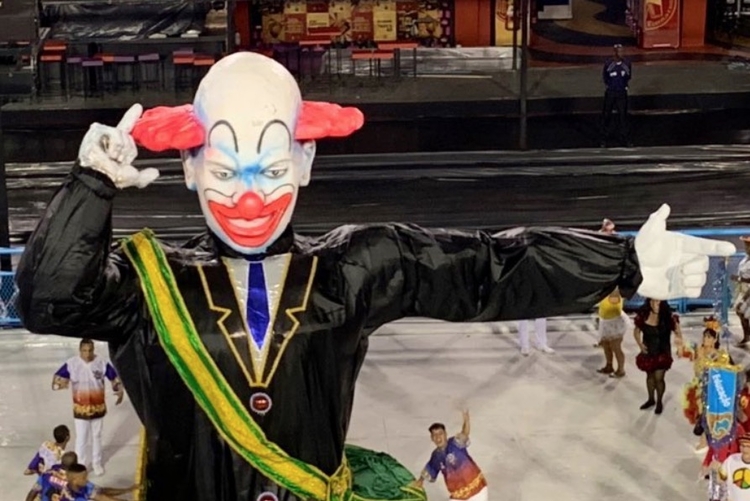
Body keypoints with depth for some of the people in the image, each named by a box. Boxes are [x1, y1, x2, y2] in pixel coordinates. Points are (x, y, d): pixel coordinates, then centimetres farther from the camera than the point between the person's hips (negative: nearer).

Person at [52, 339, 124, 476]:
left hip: (98, 408, 2)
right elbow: (57, 378, -8)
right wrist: (60, 383, -32)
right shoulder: (71, 364, -15)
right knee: (81, 439, 5)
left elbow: (115, 378, -4)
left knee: (97, 436, 19)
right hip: (80, 409, -2)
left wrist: (120, 391, -22)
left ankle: (97, 463, 39)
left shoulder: (102, 363, -13)